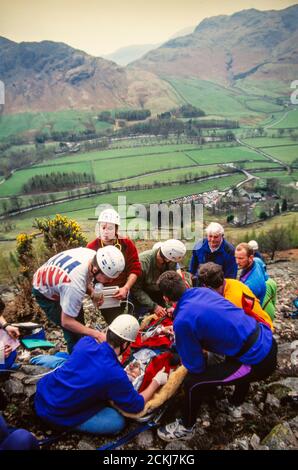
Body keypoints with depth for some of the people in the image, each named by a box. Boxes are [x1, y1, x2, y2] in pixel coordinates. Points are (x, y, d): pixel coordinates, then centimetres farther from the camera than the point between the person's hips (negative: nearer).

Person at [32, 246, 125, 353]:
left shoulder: (94, 256, -26)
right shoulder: (75, 285, -45)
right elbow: (66, 322, -31)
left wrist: (92, 291, -19)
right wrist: (95, 334, -32)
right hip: (45, 293, -7)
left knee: (79, 322, 18)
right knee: (74, 333, -8)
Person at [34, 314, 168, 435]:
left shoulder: (86, 342, -10)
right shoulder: (116, 375, -27)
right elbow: (136, 405, -8)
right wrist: (156, 382, 5)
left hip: (43, 392, 7)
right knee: (118, 422, -3)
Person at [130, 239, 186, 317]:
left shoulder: (172, 263, -20)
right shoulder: (142, 261, -31)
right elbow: (136, 289, -25)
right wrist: (153, 306, -28)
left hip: (159, 296, 4)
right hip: (141, 298, -3)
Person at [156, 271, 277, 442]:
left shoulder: (182, 321, -20)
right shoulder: (201, 291, 1)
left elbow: (195, 366, -7)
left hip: (258, 362, -8)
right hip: (268, 340, 8)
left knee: (192, 382, -1)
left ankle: (186, 428, 28)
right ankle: (239, 396, 62)